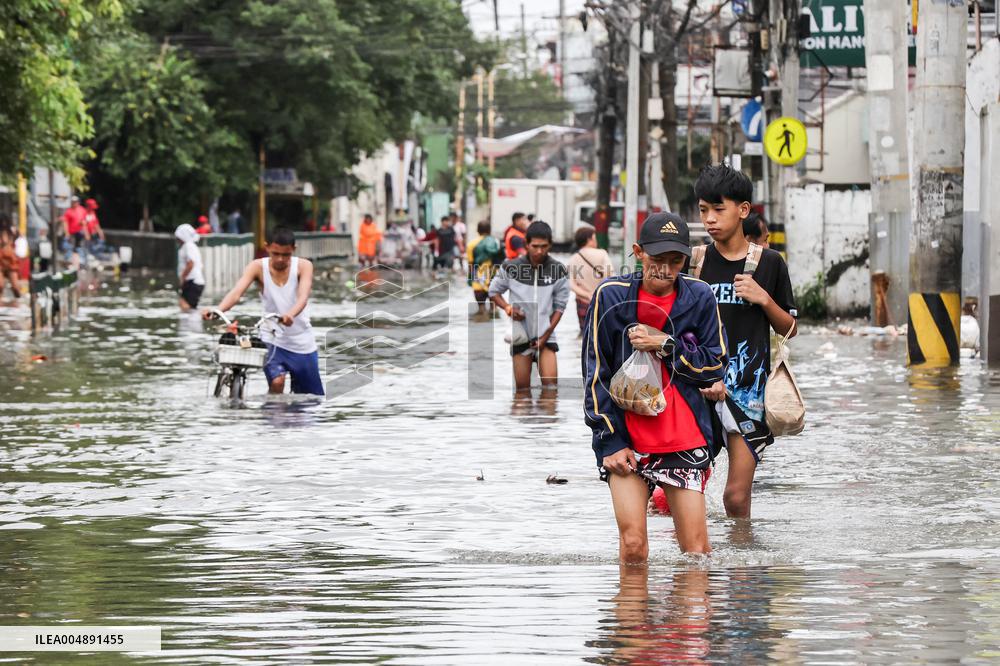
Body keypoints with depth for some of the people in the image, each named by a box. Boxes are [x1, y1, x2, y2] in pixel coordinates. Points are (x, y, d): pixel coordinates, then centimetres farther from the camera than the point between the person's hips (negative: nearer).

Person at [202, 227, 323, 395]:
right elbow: (236, 293, -24)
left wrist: (290, 314, -51)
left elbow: (303, 297, -28)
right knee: (276, 382, -26)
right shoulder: (258, 267, -9)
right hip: (273, 340, -1)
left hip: (302, 343, 1)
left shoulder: (303, 266, -10)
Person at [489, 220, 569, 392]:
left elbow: (560, 306, 2)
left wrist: (546, 335, -7)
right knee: (522, 387, 1)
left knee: (550, 382, -15)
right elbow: (494, 292, 8)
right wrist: (508, 307, -12)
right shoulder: (511, 267, -6)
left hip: (545, 335, 0)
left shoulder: (558, 270, -5)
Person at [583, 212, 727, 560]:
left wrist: (666, 345, -10)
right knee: (632, 545, -10)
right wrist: (611, 440, -3)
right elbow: (595, 374, 2)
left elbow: (716, 365, 4)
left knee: (696, 550, -2)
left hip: (686, 437, 1)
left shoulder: (699, 297, 3)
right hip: (627, 436, -1)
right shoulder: (611, 295, -1)